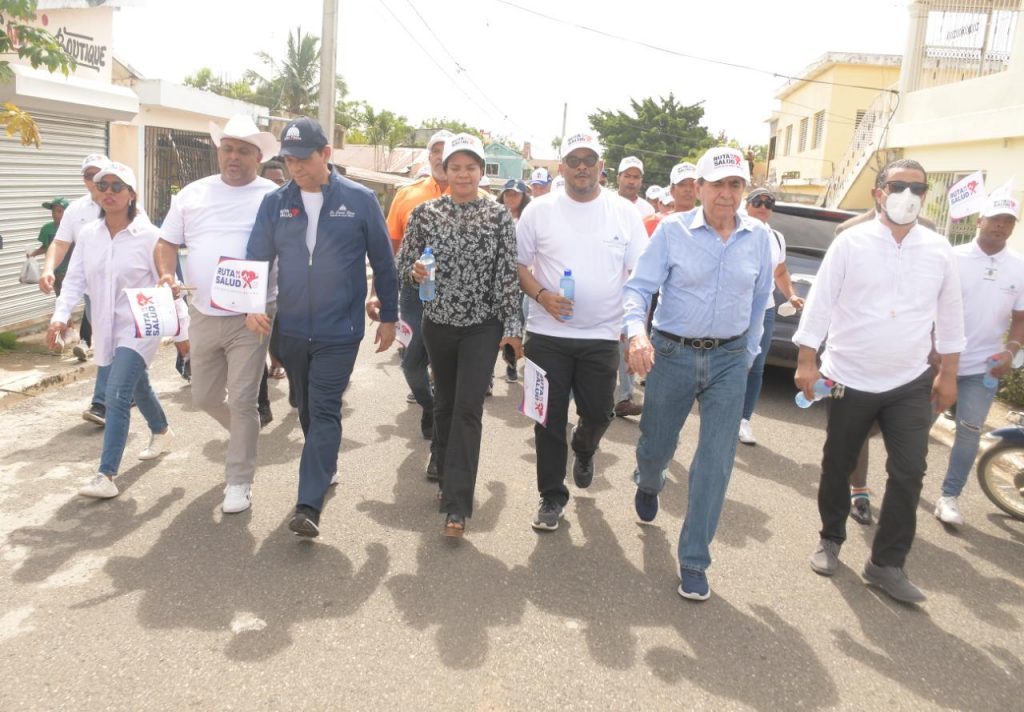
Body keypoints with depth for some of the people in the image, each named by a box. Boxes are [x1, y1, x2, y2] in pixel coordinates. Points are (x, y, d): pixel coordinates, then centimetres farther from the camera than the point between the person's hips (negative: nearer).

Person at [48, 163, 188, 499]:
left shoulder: (148, 235, -13)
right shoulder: (87, 234, 1)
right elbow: (75, 279, 0)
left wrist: (181, 325, -9)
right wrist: (60, 316, -14)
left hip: (139, 327, -6)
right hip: (106, 327, 6)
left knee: (116, 396, -15)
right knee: (137, 386, 25)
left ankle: (106, 475, -11)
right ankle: (161, 431, 52)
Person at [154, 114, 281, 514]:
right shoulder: (193, 194, 9)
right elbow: (167, 242, 14)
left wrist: (285, 292, -21)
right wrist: (166, 274, -6)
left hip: (250, 317, -4)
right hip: (203, 315, 5)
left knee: (241, 401, -2)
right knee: (205, 398, 15)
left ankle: (239, 481, 13)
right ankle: (245, 434, 45)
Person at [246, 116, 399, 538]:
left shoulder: (360, 200, -5)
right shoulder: (274, 203, 2)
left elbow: (383, 262, 0)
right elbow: (256, 258, 5)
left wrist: (389, 316, 3)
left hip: (339, 331, -4)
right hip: (292, 329, 4)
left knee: (324, 412, -8)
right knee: (307, 409, 17)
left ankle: (309, 505, -7)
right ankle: (325, 468, 41)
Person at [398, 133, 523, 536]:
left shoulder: (499, 216, -3)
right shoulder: (424, 213, 1)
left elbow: (508, 274, -4)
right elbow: (403, 266, 4)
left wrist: (512, 325, -8)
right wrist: (415, 272, -18)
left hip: (483, 325, -2)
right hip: (439, 321, 3)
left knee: (468, 409, -9)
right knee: (444, 404, 14)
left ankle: (457, 504, -6)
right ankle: (448, 480, 33)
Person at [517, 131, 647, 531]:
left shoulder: (624, 213, 3)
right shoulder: (539, 210, 0)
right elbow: (519, 264, 4)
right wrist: (542, 295, -14)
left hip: (602, 336, 1)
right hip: (548, 334, 0)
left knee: (598, 413, 8)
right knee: (550, 419, 4)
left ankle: (583, 451, 43)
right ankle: (552, 496, 18)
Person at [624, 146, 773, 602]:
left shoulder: (758, 237, 1)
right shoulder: (673, 230, -8)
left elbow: (760, 300, 12)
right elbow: (640, 287, -13)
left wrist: (748, 352, 12)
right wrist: (637, 332, -31)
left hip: (728, 359, 2)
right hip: (672, 354, -1)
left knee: (716, 462, -3)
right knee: (656, 444, 14)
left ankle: (693, 561, 10)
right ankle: (648, 486, 53)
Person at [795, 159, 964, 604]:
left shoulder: (939, 251, 2)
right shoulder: (851, 243, -6)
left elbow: (949, 315, 10)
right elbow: (820, 302, -6)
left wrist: (948, 374, 10)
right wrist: (806, 362, -10)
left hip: (911, 383, 2)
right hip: (850, 379, -2)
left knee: (909, 472, -2)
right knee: (837, 466, 11)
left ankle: (886, 564, 12)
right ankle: (831, 541, 32)